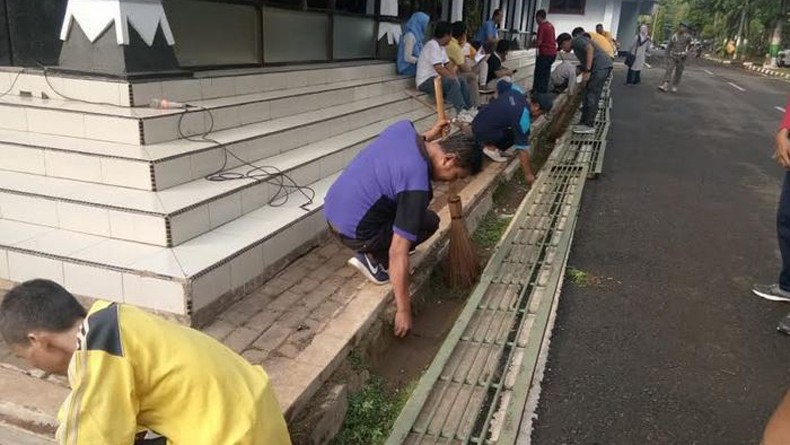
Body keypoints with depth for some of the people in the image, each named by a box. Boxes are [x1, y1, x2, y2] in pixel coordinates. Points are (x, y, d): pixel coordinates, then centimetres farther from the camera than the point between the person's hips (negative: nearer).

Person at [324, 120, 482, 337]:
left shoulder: (404, 127, -5)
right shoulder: (417, 185, -25)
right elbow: (398, 253, -25)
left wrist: (428, 136, 21)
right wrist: (404, 311, -18)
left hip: (332, 209, 8)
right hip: (354, 232, -8)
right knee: (430, 222, 5)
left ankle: (374, 253, 17)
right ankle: (373, 258, 2)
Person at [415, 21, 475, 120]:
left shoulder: (441, 46, 13)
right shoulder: (433, 46, -19)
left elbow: (448, 65, 13)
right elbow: (439, 69, -26)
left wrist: (454, 76, -4)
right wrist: (453, 77, -15)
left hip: (435, 78, 10)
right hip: (426, 81, -10)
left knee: (462, 82, 5)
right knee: (453, 82, -29)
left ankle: (469, 109, 5)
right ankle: (461, 113, -26)